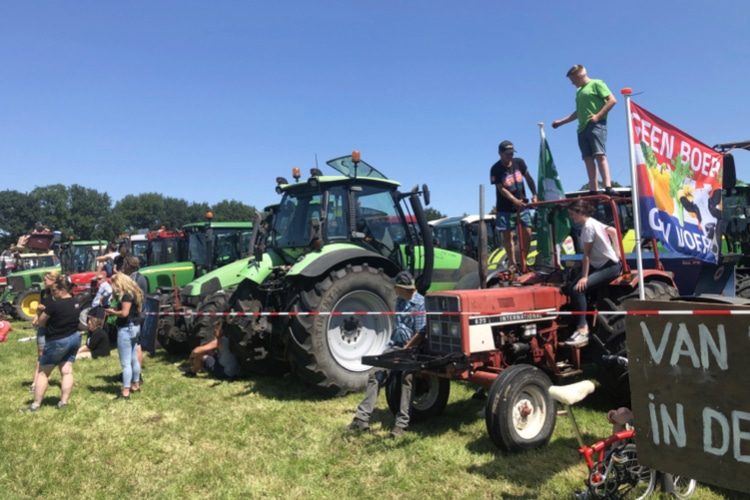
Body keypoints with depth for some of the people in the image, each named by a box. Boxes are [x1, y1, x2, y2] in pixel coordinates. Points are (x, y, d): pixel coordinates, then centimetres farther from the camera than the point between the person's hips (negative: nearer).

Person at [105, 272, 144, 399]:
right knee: (133, 359, 19)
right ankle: (135, 385, 30)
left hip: (126, 328, -10)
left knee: (125, 362, -6)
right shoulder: (133, 293, 11)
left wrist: (112, 312, -8)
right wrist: (115, 311, 6)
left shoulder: (126, 295, -18)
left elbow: (125, 313, -24)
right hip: (134, 326, 10)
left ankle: (125, 391, -3)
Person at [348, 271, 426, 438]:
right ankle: (362, 418, -3)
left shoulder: (420, 304, -14)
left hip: (411, 349, -7)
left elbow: (420, 334, -17)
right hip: (395, 345, 7)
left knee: (406, 378, -26)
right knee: (375, 375, -5)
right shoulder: (400, 300, 10)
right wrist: (396, 349, 17)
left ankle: (402, 423, -17)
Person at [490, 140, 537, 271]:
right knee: (507, 236, 0)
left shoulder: (519, 162, 0)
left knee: (527, 233, -1)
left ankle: (523, 261, 14)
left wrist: (534, 194, -2)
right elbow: (501, 189, -17)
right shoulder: (496, 169, -13)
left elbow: (528, 178, 9)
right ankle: (512, 263, 11)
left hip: (522, 205, 4)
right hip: (505, 208, -3)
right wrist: (515, 200, -29)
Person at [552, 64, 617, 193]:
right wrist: (561, 122, 31)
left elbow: (612, 100, -4)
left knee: (599, 155, -20)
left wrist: (598, 116, -14)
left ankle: (608, 188, -28)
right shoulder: (579, 91, 26)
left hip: (596, 125, -7)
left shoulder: (596, 84, 5)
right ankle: (593, 191, -4)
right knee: (588, 158, -2)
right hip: (582, 127, 7)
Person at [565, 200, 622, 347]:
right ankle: (580, 325, -2)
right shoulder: (592, 222, 10)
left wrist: (584, 277, -18)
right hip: (599, 265, 10)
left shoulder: (588, 226, -18)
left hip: (610, 267, -10)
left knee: (578, 289, -27)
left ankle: (582, 330, -27)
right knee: (572, 288, -5)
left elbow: (586, 255, -19)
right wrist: (617, 253, 22)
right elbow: (613, 231, 20)